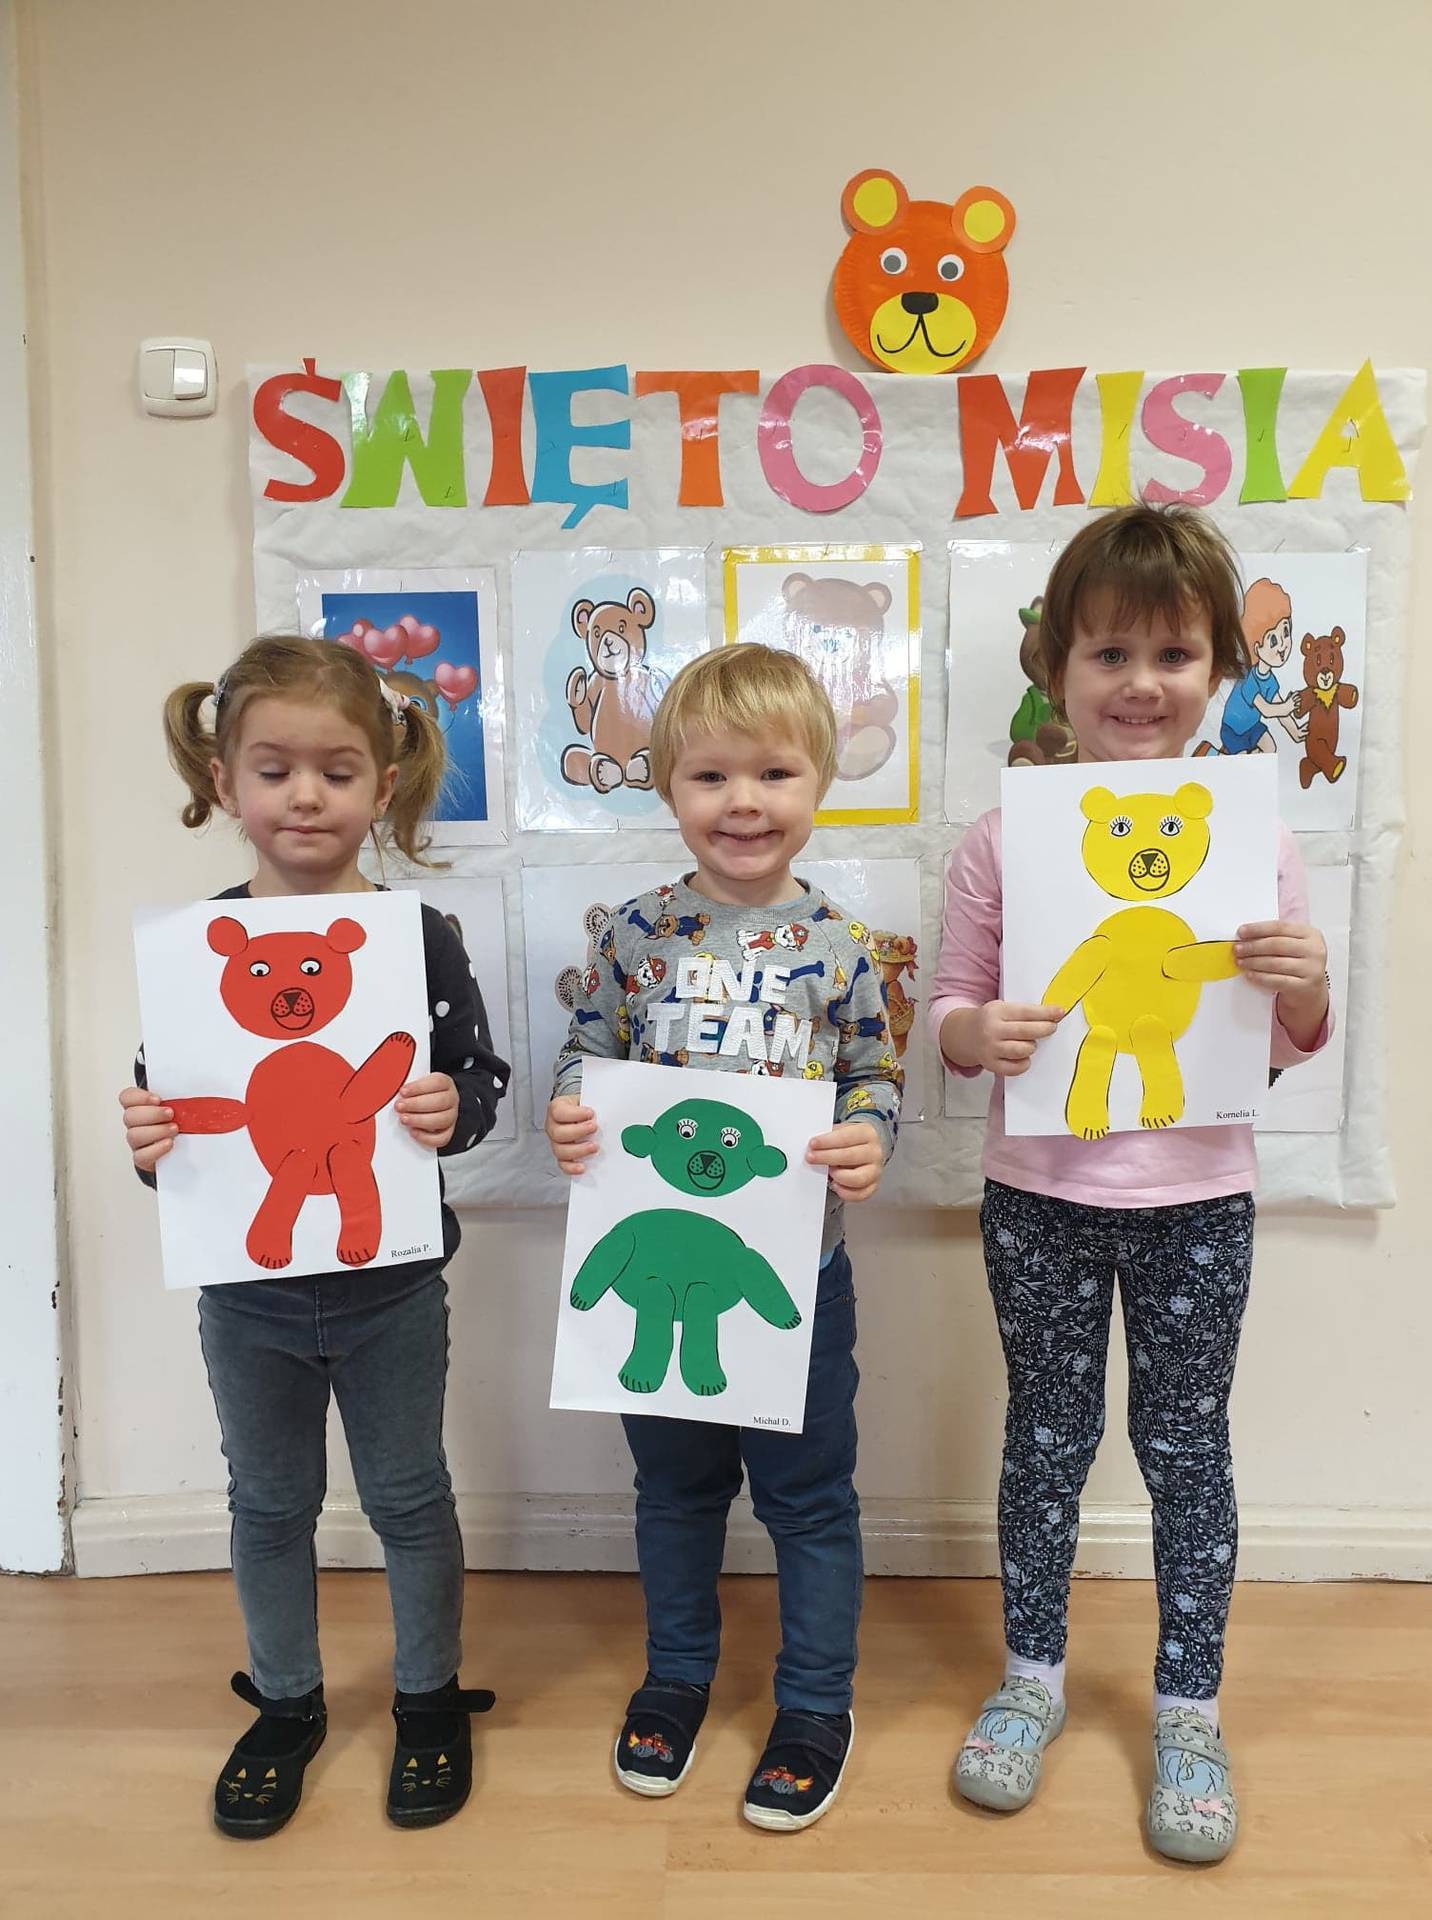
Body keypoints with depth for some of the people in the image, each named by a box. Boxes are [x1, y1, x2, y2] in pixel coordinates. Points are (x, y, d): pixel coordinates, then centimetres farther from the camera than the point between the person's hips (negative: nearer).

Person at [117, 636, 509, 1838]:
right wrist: (148, 1139, -19)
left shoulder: (419, 937, -11)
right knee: (270, 1504, 20)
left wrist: (453, 1110, -26)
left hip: (391, 1285, -1)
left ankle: (430, 1698, 39)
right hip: (247, 1287, 2)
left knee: (410, 1498, 15)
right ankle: (287, 1703, 43)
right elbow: (165, 1096, 2)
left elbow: (480, 1078, -5)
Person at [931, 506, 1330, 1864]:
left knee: (1186, 1445, 13)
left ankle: (1188, 1710, 34)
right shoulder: (1004, 838, -6)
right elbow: (950, 1011, 0)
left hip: (1196, 1198, 1)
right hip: (1038, 1194, 0)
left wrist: (1304, 986, -17)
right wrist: (980, 1035, -22)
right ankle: (1032, 1675, 37)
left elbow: (1291, 1047, 4)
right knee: (1047, 1436, 15)